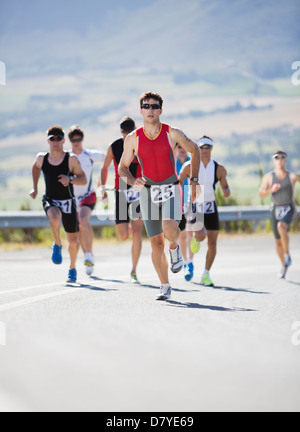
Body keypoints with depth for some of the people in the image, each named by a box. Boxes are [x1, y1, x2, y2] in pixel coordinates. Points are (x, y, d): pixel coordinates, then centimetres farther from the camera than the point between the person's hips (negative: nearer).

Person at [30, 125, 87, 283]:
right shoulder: (41, 158, 0)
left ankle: (72, 269, 31)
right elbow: (36, 168, 24)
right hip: (50, 200, 0)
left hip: (68, 202, 0)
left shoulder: (71, 159, -8)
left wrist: (70, 179, -24)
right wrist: (35, 188, 16)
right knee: (55, 217, -36)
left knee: (73, 240, 6)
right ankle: (57, 245, -8)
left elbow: (84, 180, -4)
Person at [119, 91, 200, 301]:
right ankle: (165, 287, 14)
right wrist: (133, 181, -12)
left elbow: (194, 150, 10)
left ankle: (175, 248, 9)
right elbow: (123, 167, 9)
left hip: (171, 189, -2)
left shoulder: (173, 134, -6)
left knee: (169, 229, -28)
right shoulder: (133, 138, -1)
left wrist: (194, 180, 7)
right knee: (156, 242, 2)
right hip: (148, 191, 2)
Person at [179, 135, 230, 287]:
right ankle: (196, 239, 14)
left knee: (212, 243, 0)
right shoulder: (189, 167, -6)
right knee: (201, 235, -26)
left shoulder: (219, 169, 0)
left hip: (211, 208, 3)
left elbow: (225, 187, 11)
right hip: (194, 208, -3)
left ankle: (206, 275, 16)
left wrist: (226, 191, -12)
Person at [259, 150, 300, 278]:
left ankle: (287, 254, -17)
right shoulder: (268, 177, 2)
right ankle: (284, 265, 32)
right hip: (276, 209, 3)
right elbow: (261, 194, -3)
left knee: (281, 227, -34)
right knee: (278, 242, 8)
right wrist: (271, 190, -23)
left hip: (289, 209, -3)